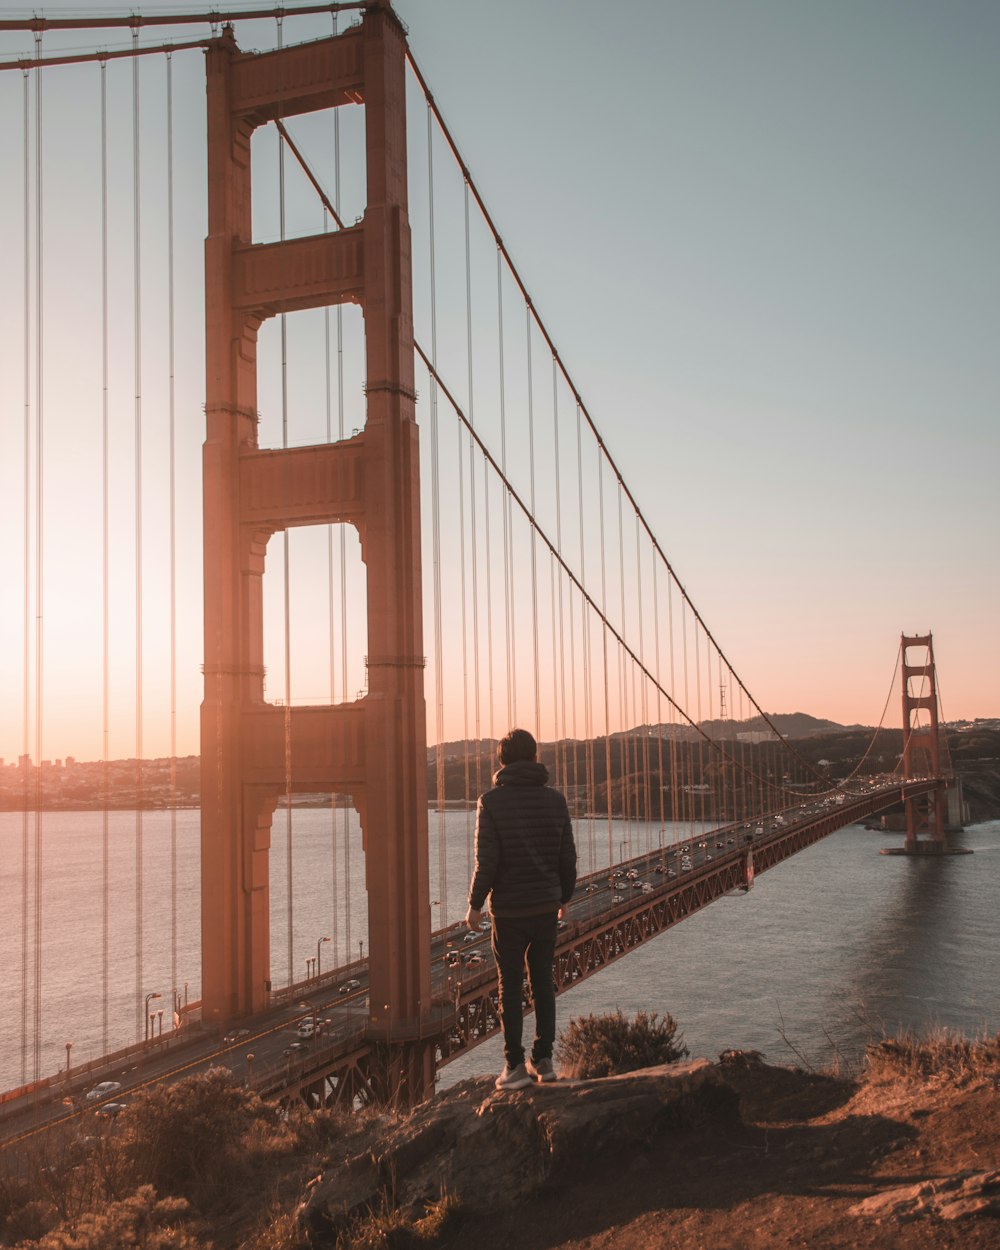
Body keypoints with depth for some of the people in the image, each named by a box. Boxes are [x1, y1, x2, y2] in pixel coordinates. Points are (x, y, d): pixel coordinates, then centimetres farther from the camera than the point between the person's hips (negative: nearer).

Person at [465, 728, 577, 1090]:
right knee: (542, 982, 14)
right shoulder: (555, 799, 2)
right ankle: (543, 1059, 18)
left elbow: (487, 860, -14)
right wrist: (564, 897, 19)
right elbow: (568, 857, 5)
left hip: (509, 910, -4)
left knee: (510, 986, 5)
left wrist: (475, 904, -4)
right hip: (547, 906, 4)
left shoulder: (491, 801, -10)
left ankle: (515, 1066, 6)